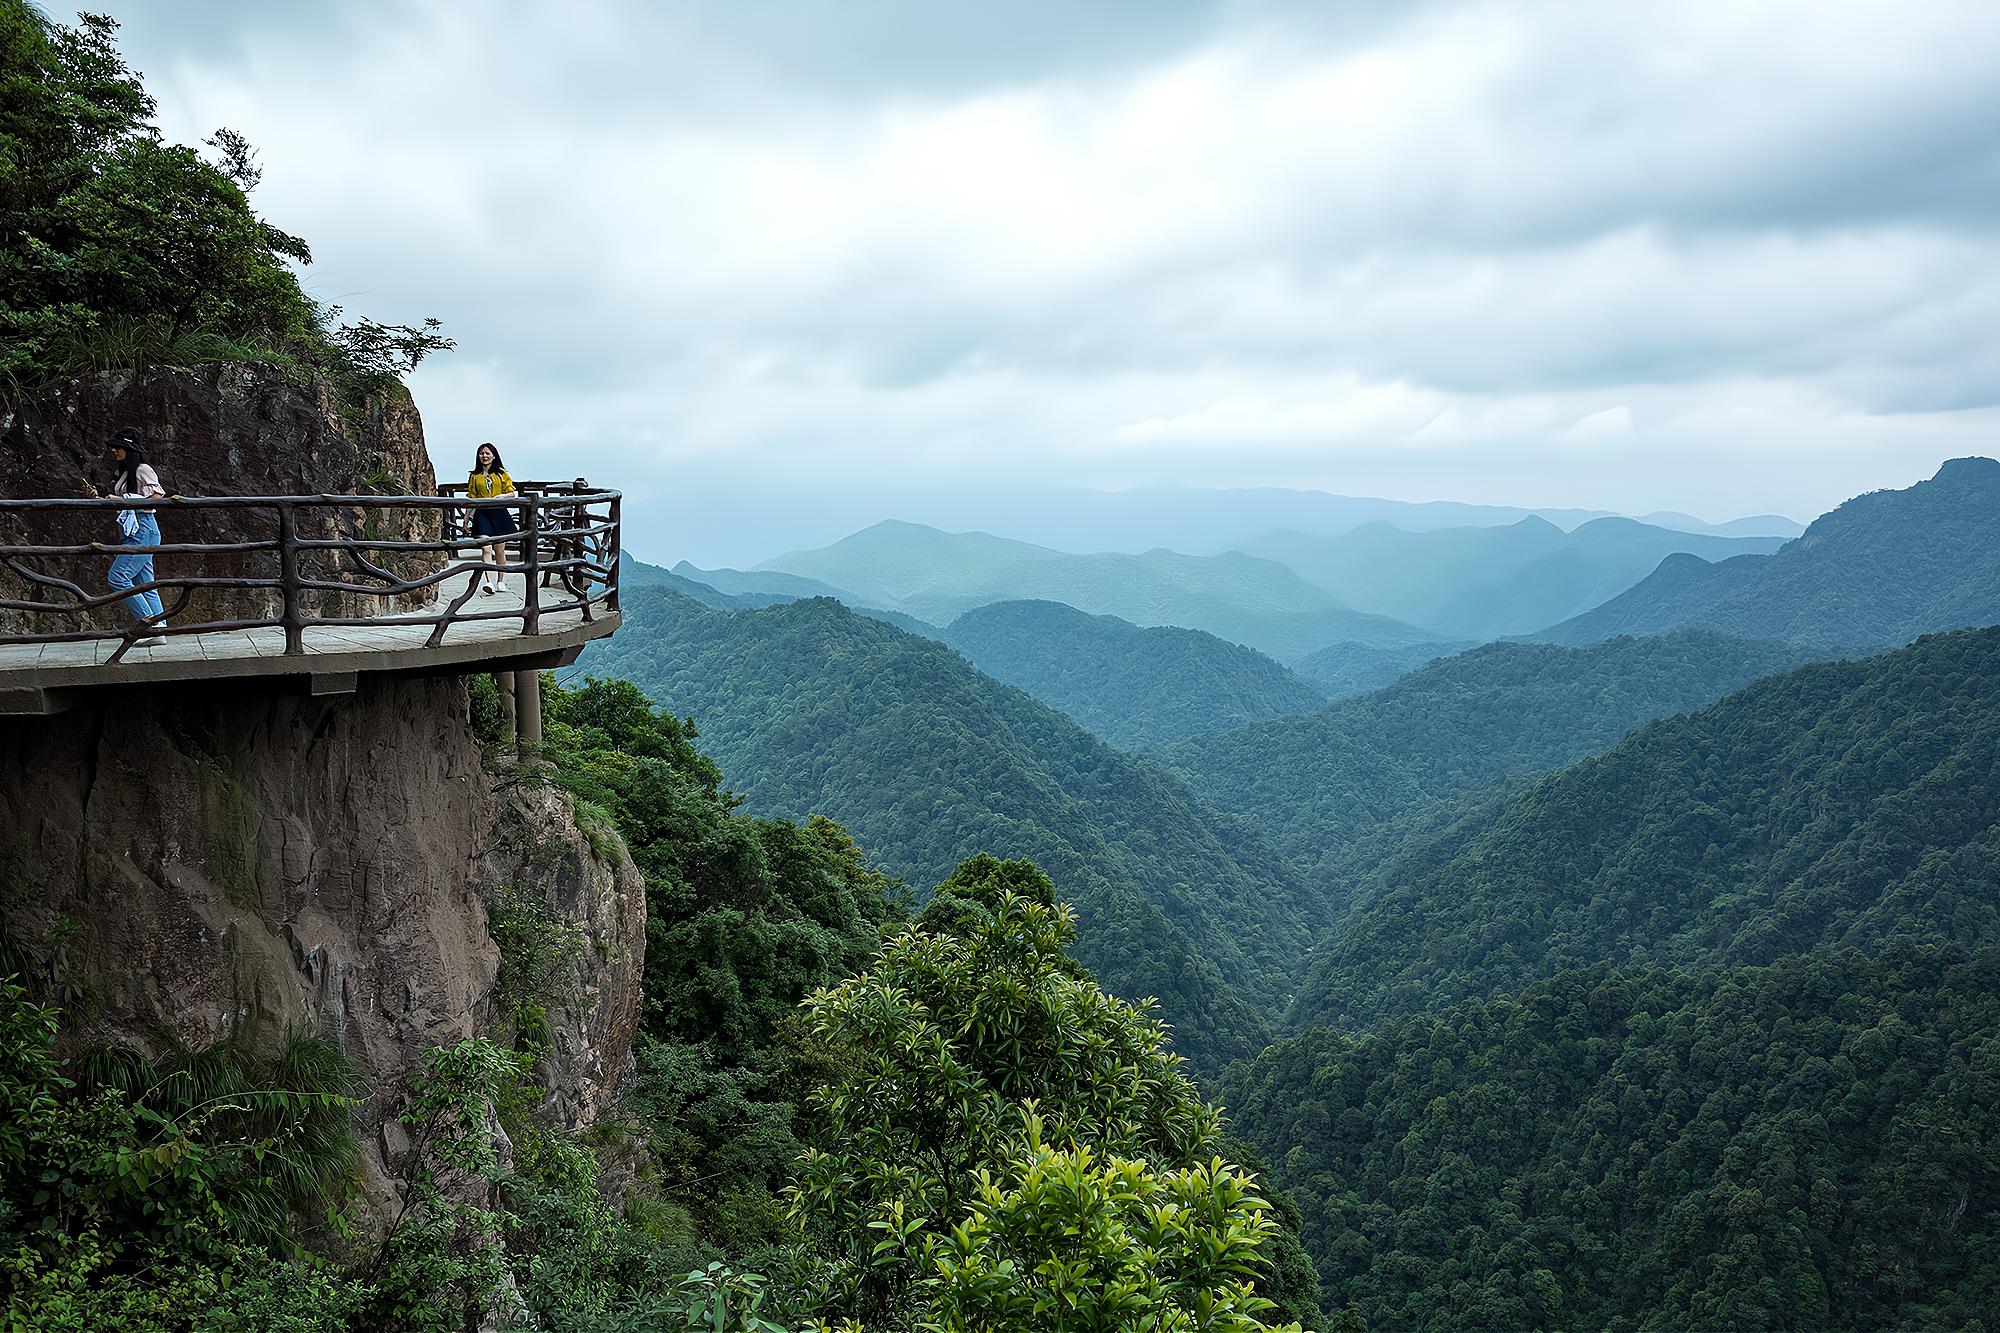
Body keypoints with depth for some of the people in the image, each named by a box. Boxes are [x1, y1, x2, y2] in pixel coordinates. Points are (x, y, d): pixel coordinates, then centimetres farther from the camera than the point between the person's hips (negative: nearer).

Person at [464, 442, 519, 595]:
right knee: (486, 549, -14)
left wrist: (501, 496, -14)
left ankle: (500, 582, 19)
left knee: (500, 550, 6)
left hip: (499, 513, 0)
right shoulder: (475, 476, 10)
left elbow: (511, 493, 7)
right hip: (482, 514, 0)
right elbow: (471, 498, 12)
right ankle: (489, 582, -25)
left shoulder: (501, 474, 7)